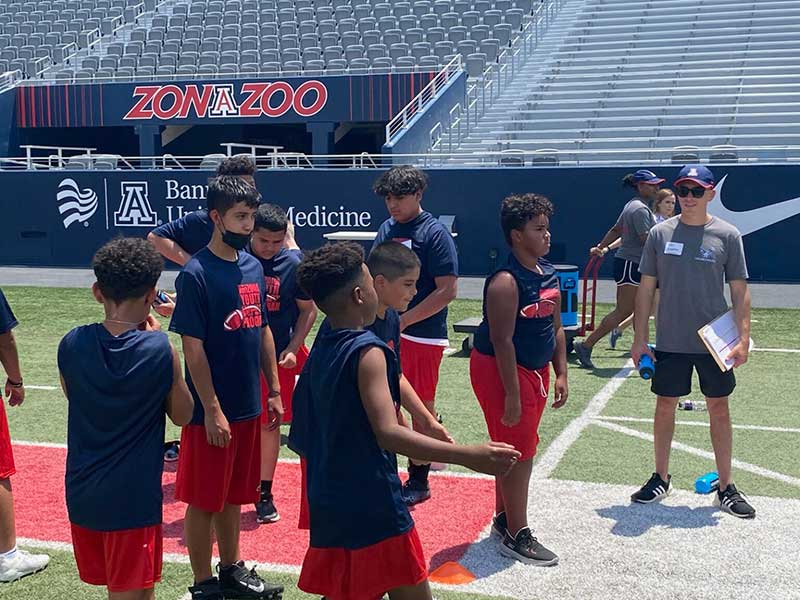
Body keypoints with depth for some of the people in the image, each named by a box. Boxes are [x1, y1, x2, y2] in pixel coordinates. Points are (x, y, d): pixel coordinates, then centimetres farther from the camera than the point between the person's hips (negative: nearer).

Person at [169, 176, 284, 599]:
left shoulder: (253, 266, 6)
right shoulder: (196, 274, -15)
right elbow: (192, 348, -16)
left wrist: (274, 389, 12)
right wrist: (212, 410, -17)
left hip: (247, 406, 7)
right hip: (212, 410, -7)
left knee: (233, 495, 19)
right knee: (203, 500, 6)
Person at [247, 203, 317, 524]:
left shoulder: (294, 264, -5)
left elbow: (308, 310, 3)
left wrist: (292, 349, -4)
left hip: (277, 356, 1)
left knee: (269, 424, 9)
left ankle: (264, 494, 23)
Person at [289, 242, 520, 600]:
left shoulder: (320, 351, 8)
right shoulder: (367, 352, -17)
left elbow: (300, 440, 17)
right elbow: (388, 433, -29)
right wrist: (469, 456, -36)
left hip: (329, 504, 9)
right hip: (372, 508, -9)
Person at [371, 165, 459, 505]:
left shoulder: (435, 234, -11)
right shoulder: (386, 229, 11)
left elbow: (448, 290, -16)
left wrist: (404, 320, -18)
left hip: (422, 336, -7)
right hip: (384, 332, 7)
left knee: (421, 406, 3)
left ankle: (419, 480, 16)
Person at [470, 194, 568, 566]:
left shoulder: (550, 276, 6)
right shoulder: (506, 282, -21)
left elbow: (555, 327, 14)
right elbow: (502, 341, -23)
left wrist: (560, 374, 9)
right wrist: (512, 394, -23)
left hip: (535, 368, 9)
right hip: (500, 369, -9)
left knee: (520, 449, 17)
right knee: (518, 452, -4)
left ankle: (504, 519, 33)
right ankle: (517, 537, 8)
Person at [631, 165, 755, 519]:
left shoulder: (727, 235, -2)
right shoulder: (661, 233, 1)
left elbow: (740, 292, -1)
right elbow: (646, 288, 4)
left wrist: (743, 339, -9)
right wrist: (640, 339, 0)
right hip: (670, 341, 1)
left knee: (719, 409, 6)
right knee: (665, 406, 9)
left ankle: (725, 487, 17)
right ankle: (661, 479, 24)